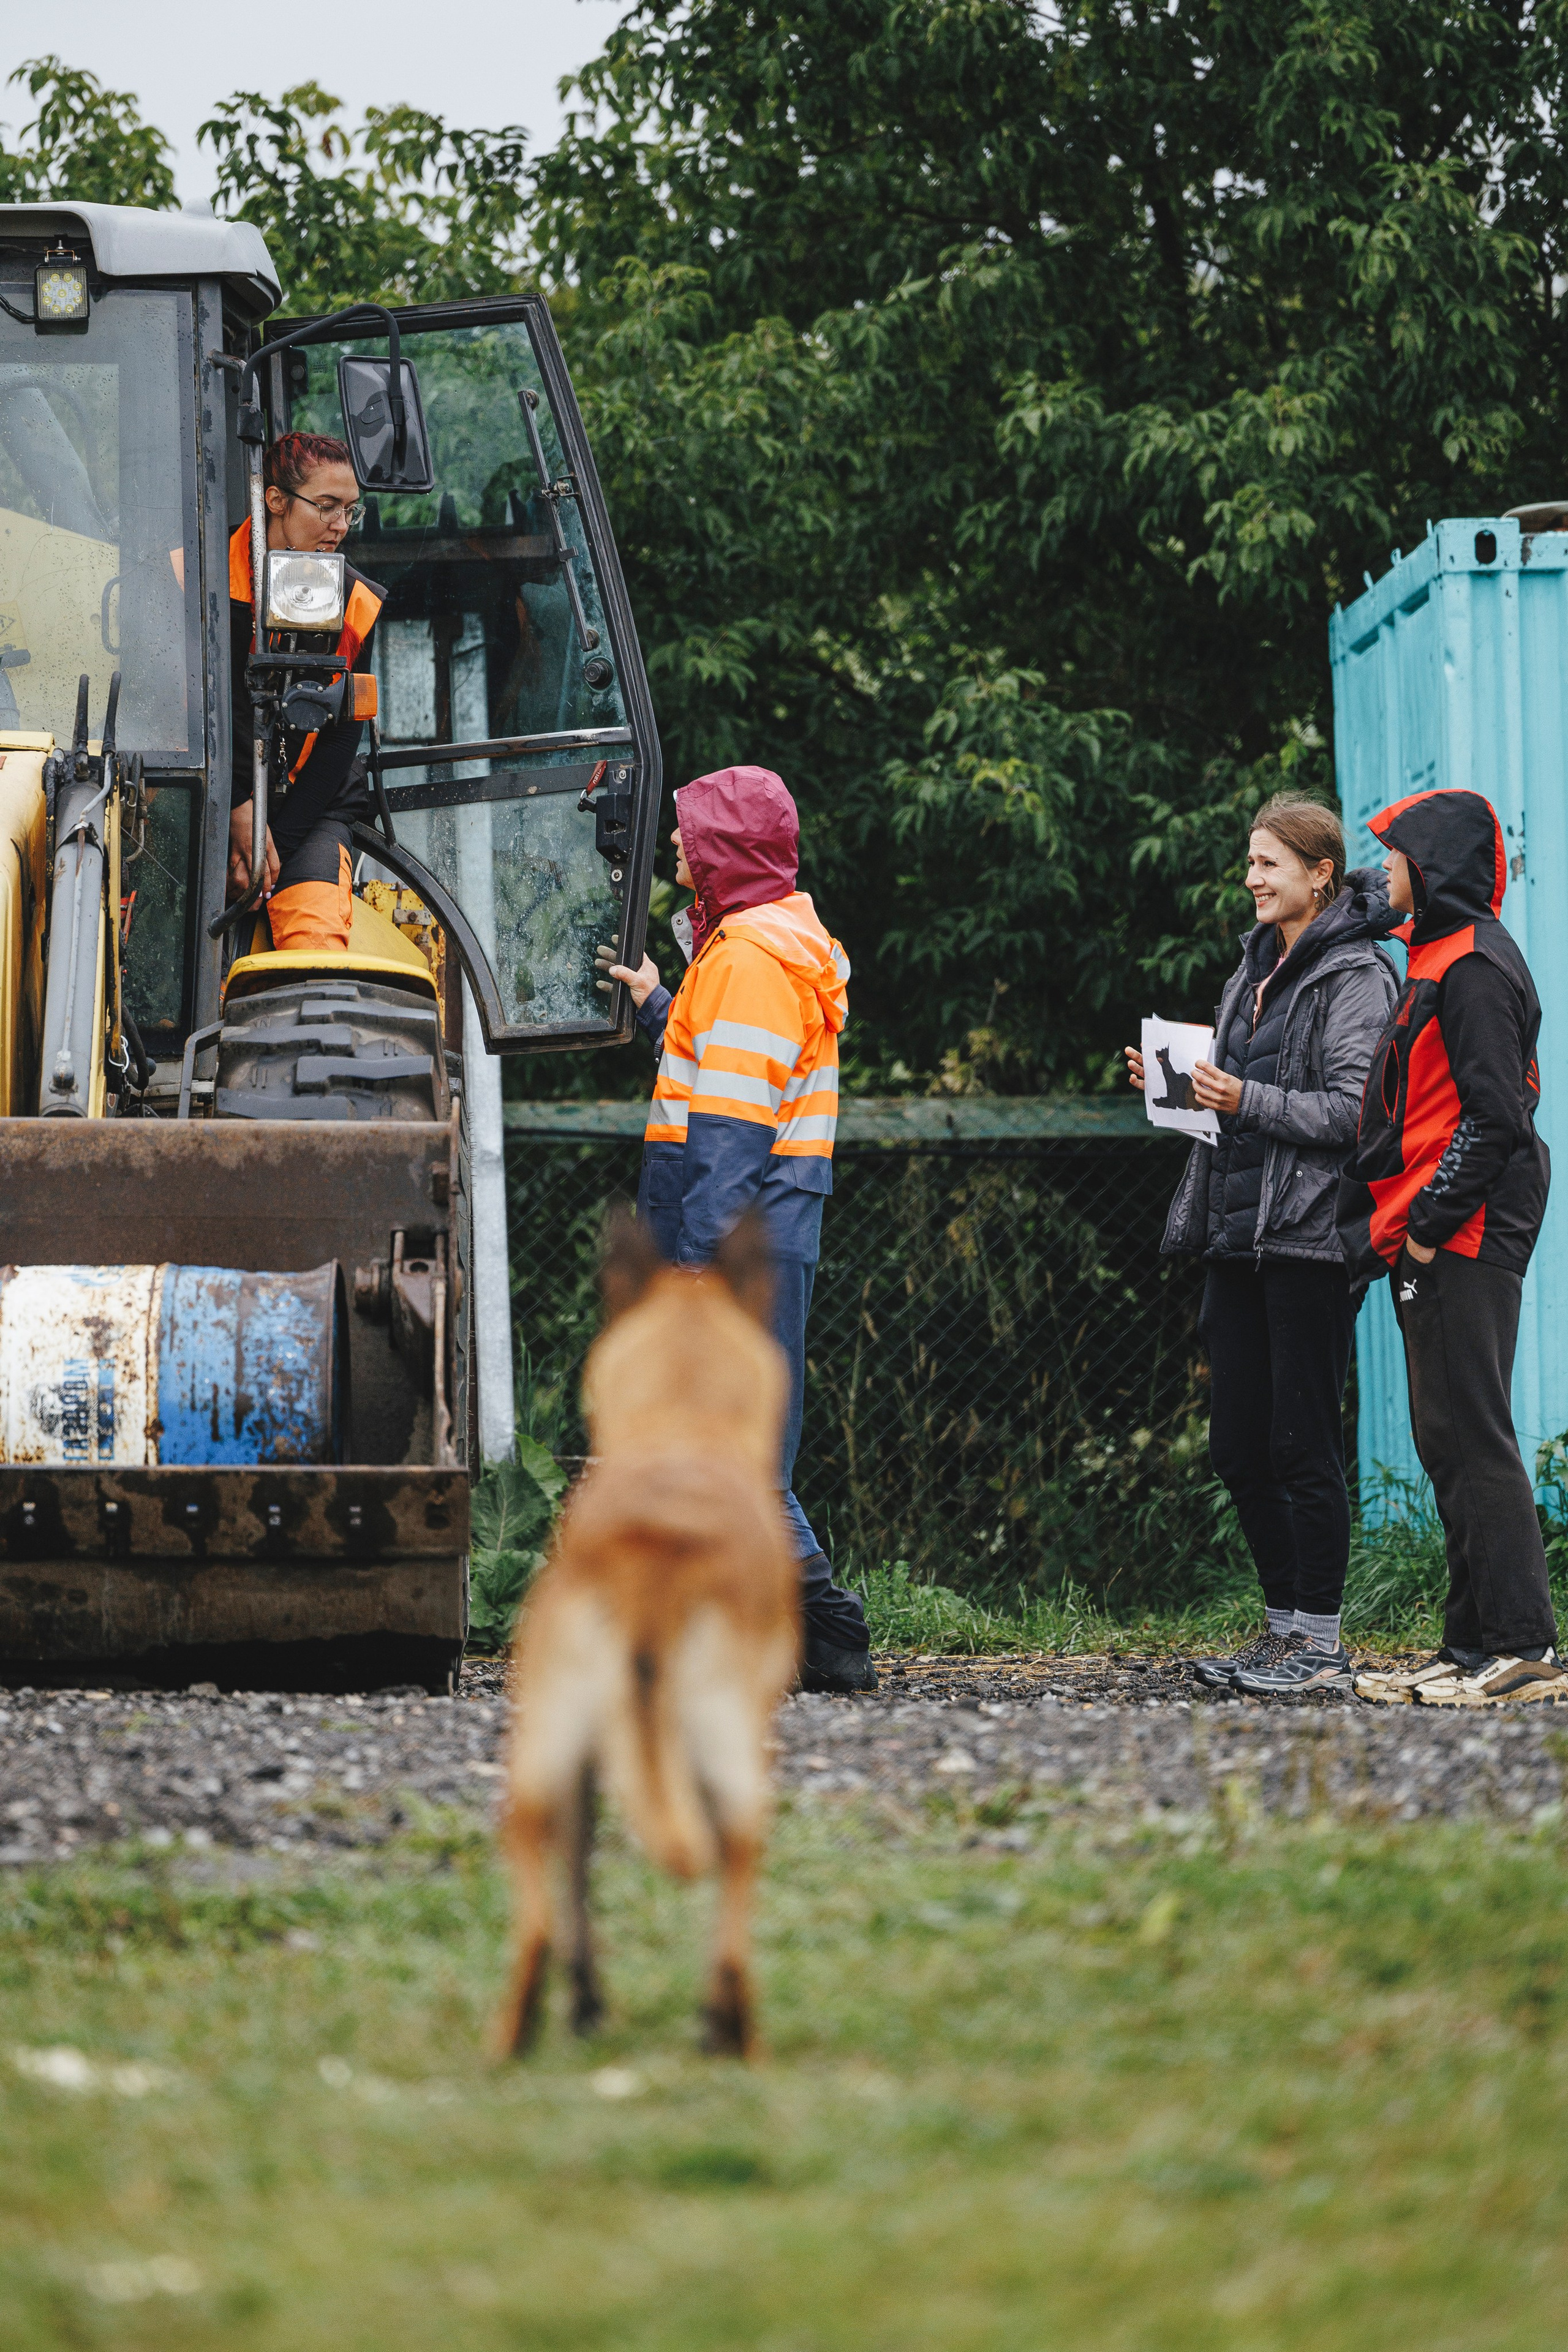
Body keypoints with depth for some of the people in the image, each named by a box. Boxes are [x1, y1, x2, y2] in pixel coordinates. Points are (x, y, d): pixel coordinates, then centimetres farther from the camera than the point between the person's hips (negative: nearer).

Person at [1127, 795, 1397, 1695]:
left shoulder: (1356, 977, -8)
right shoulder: (1257, 968, 18)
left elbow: (1351, 1111, -16)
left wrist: (1248, 1101, -23)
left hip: (1309, 1240, -9)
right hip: (1240, 1235, 9)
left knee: (1304, 1445, -6)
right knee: (1238, 1448, 9)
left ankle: (1321, 1645, 0)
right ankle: (1287, 1627, 18)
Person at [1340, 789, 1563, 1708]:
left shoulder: (1473, 968, -13)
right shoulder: (1440, 961, 19)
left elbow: (1493, 1116, -19)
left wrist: (1429, 1225, -18)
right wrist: (1392, 1227, 16)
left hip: (1466, 1243, -11)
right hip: (1435, 1246, 11)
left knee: (1471, 1436, -11)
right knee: (1448, 1442, 11)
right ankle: (1474, 1646, 13)